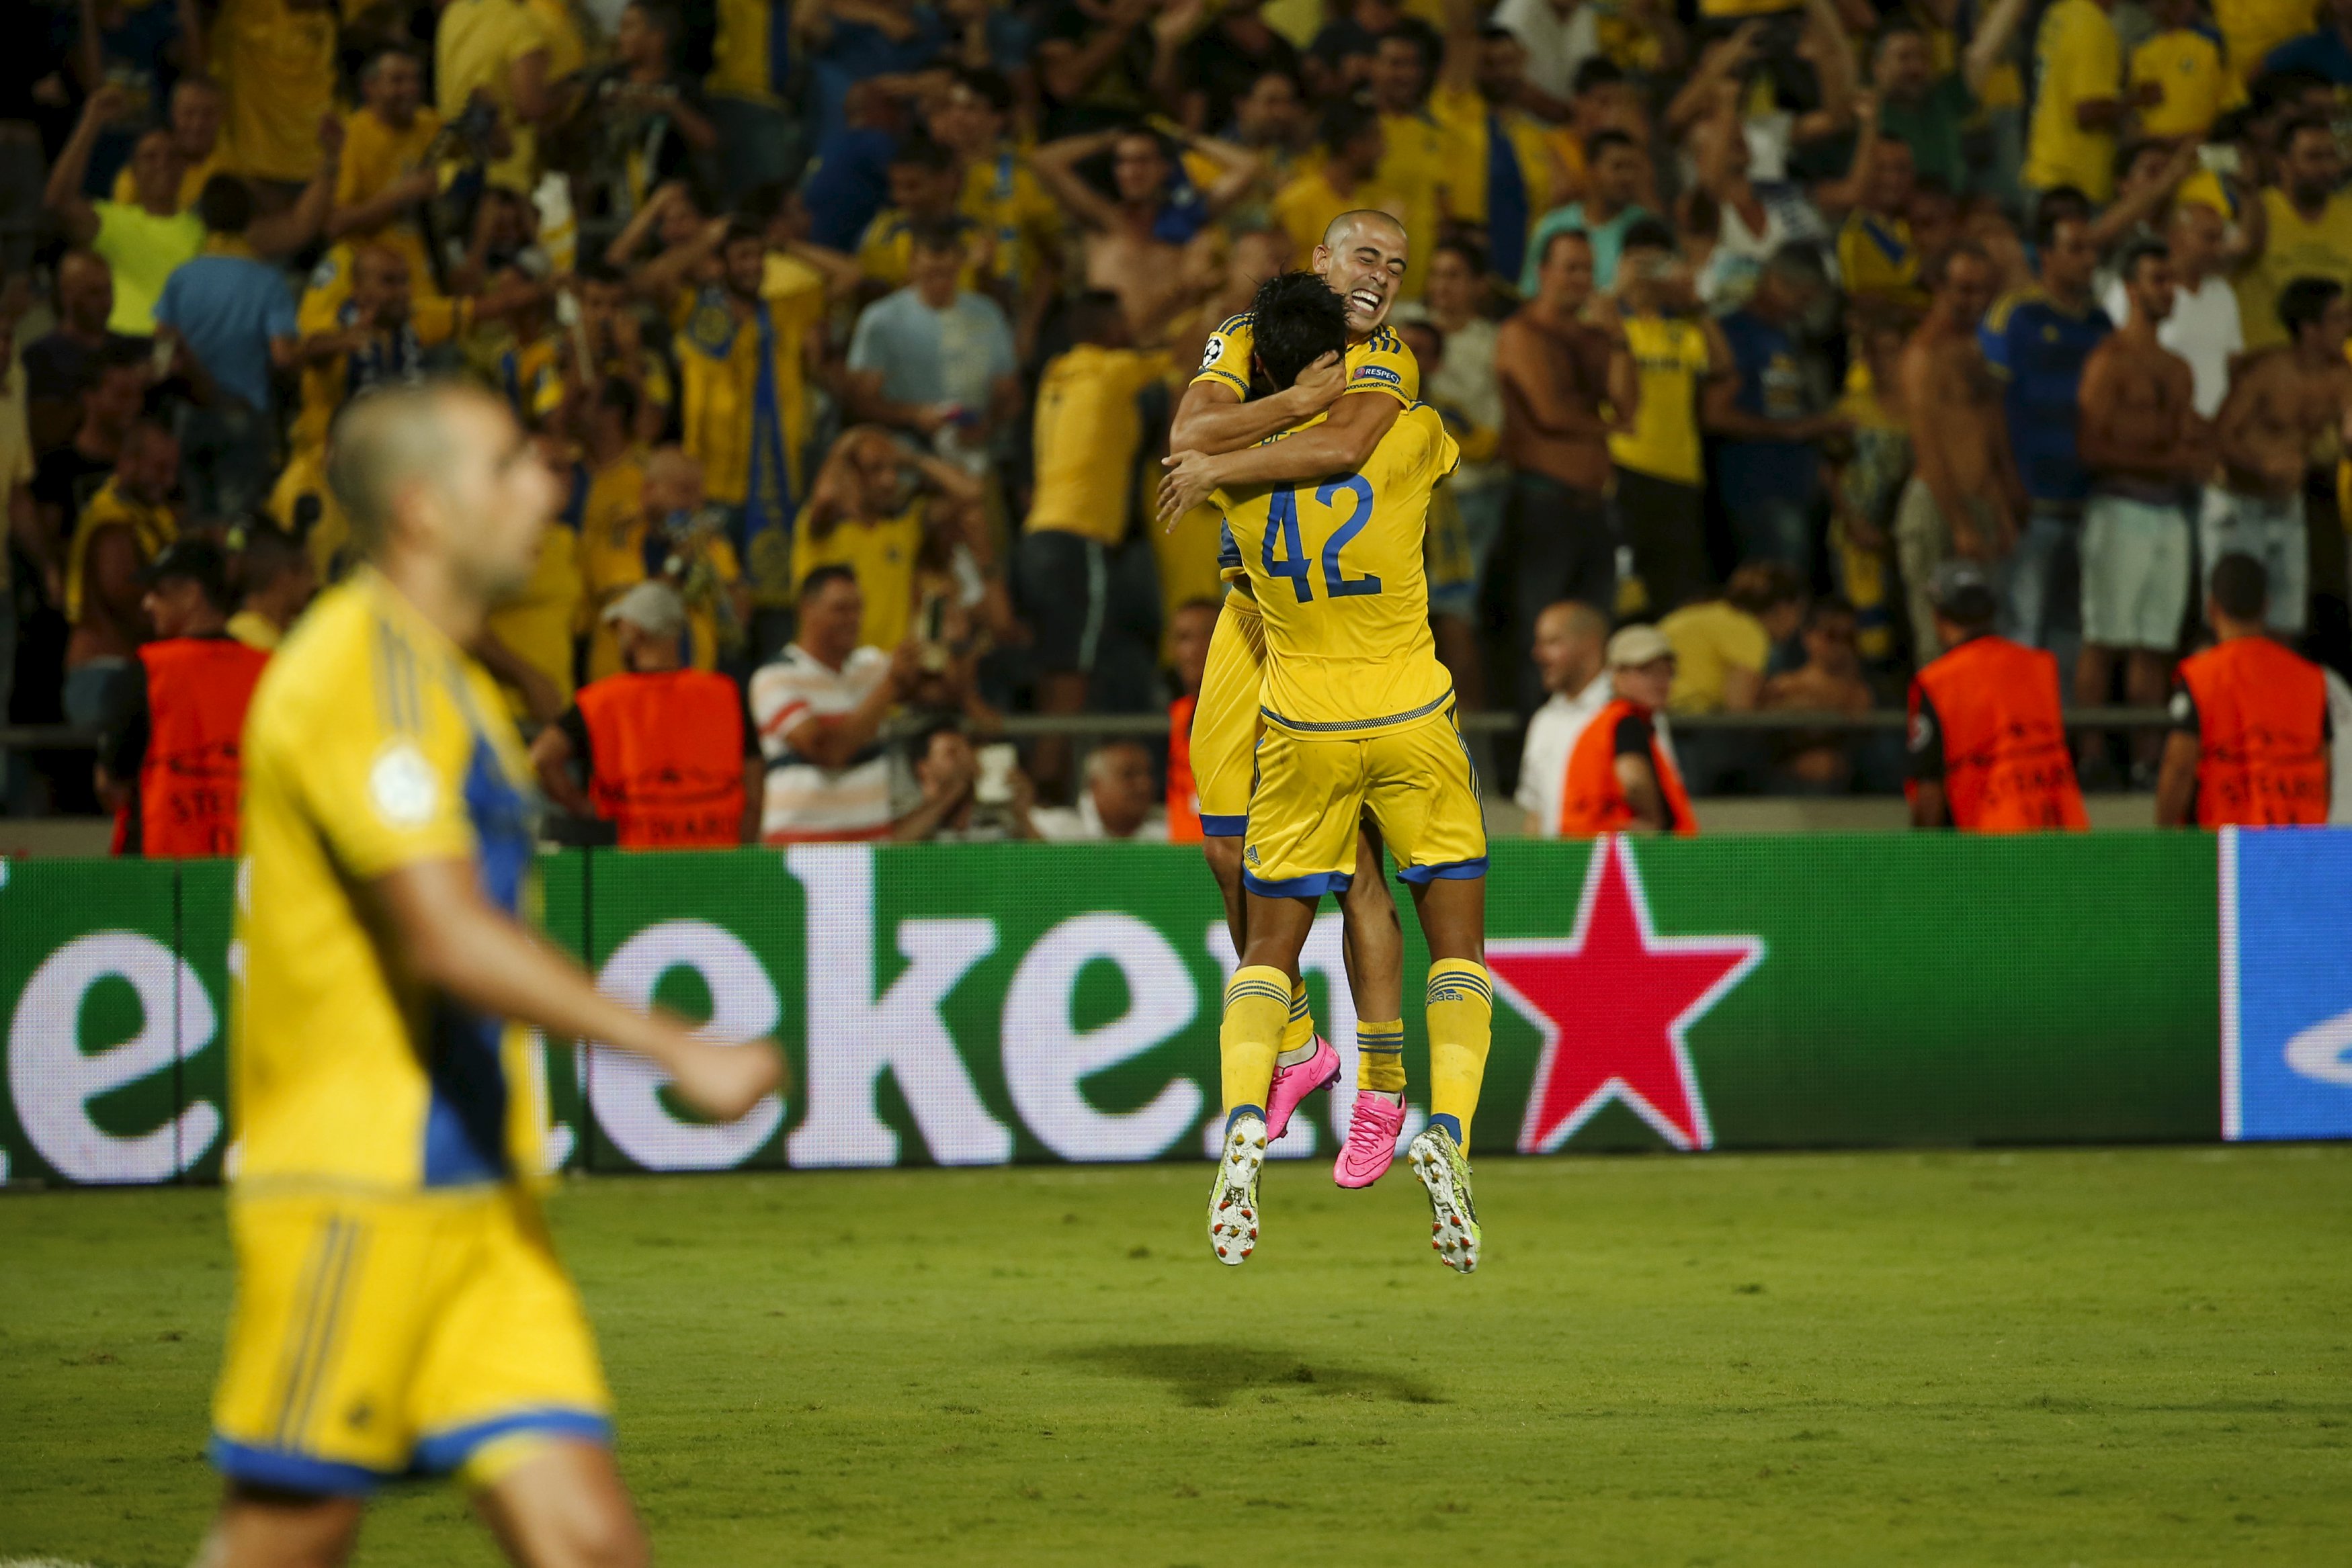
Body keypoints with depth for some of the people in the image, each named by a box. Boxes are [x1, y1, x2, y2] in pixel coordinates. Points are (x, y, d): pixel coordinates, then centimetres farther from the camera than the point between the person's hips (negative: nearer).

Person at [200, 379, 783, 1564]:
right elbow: (446, 936, -23)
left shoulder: (442, 677, 18)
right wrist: (680, 1051, -25)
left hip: (475, 1189, 9)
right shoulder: (363, 670, -13)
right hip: (353, 1187, -9)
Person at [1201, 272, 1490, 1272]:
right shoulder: (1408, 442, -11)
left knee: (1269, 951, 10)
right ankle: (1448, 1129, -15)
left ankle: (1244, 1116, -16)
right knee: (1457, 945, 8)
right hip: (1413, 722, -1)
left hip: (1303, 734, 1)